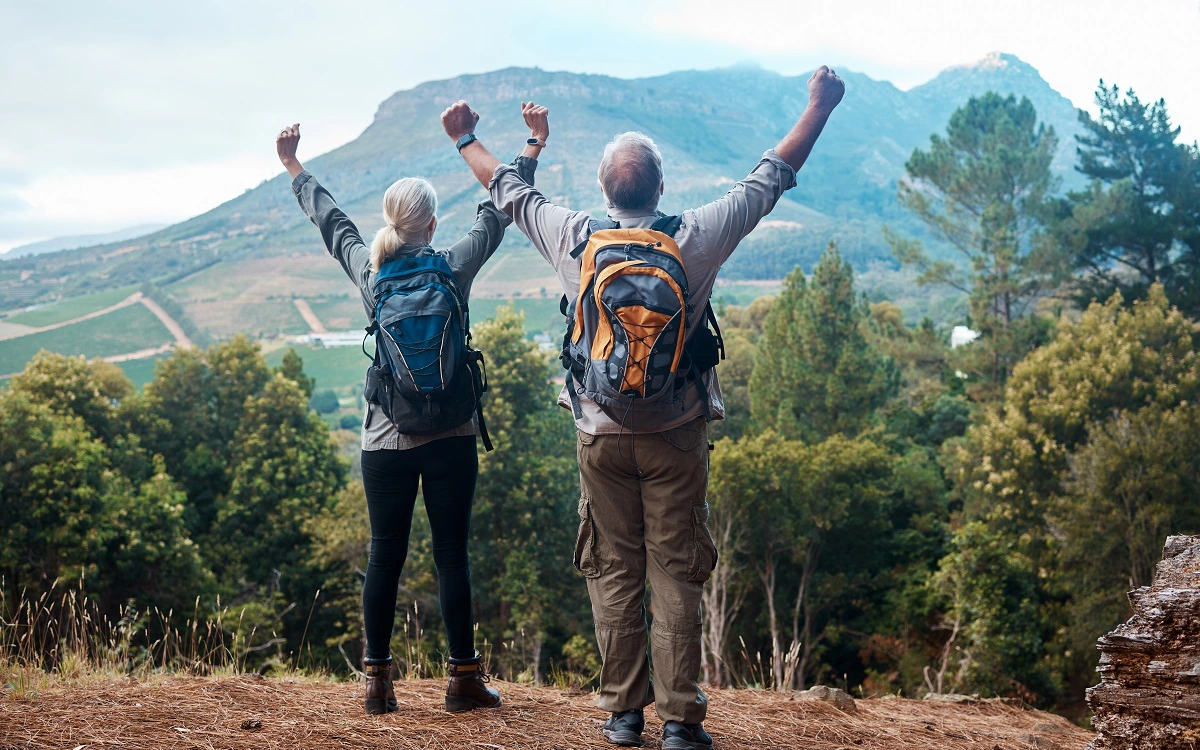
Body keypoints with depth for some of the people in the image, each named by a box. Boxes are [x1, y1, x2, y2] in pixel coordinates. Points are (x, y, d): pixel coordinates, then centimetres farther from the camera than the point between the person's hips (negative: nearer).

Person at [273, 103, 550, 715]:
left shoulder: (367, 269, -1)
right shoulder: (454, 268, -6)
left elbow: (329, 218, 16)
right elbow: (498, 208, 6)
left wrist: (294, 168, 33)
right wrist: (534, 146, 18)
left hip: (385, 439, 2)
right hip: (450, 435, -2)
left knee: (385, 555, 6)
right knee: (451, 553, 3)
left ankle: (378, 681, 10)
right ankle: (464, 678, 9)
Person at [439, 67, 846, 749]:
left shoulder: (574, 240, -4)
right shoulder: (695, 240, -8)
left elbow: (509, 189, 13)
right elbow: (771, 179, 3)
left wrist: (466, 138, 30)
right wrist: (820, 107, 13)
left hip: (602, 433, 1)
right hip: (676, 436, -1)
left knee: (614, 570, 9)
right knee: (676, 573, 3)